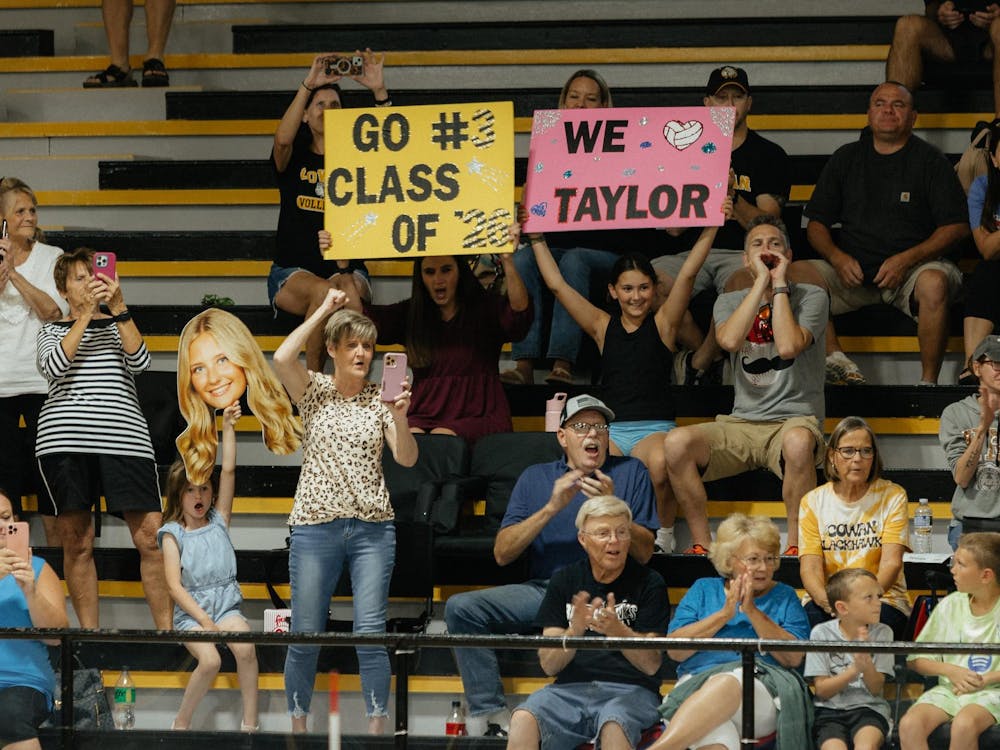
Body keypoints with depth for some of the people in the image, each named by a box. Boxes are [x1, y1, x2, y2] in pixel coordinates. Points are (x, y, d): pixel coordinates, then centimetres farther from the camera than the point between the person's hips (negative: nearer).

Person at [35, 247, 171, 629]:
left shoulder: (117, 326, 19)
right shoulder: (52, 331, 16)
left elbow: (139, 361, -1)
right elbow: (54, 367, -5)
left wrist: (119, 308, -8)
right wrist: (86, 312, -7)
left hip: (123, 437, 1)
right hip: (64, 439, 0)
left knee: (151, 537, -9)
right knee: (77, 543, -1)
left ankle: (166, 630, -5)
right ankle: (89, 635, 5)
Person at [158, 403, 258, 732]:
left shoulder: (219, 520, 10)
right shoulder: (173, 534, 2)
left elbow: (228, 471, 2)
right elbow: (174, 585, -5)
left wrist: (228, 427, -3)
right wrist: (203, 619, -15)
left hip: (225, 606, 2)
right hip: (189, 611, -2)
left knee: (245, 648, -29)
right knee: (210, 660, -30)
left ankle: (250, 721, -20)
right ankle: (181, 723, -11)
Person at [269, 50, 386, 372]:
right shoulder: (294, 159, 8)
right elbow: (283, 138, -16)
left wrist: (379, 92, -21)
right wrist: (308, 84, -24)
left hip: (345, 270, 1)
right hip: (292, 273, -1)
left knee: (348, 289, -36)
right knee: (323, 291, -36)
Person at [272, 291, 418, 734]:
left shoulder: (380, 399, 6)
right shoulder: (314, 391, 4)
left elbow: (406, 458, -4)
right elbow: (282, 358, -16)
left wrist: (400, 416, -23)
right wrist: (323, 311, -8)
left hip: (372, 528, 1)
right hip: (316, 527, -1)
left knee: (371, 631, -5)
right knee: (306, 635, 2)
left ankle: (377, 727, 0)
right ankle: (297, 724, 15)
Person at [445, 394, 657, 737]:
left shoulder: (630, 472, 11)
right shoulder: (535, 478, 15)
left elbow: (644, 553, 3)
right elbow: (502, 553, 4)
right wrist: (551, 508, -7)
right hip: (543, 589, 3)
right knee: (461, 607, -18)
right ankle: (490, 712, -19)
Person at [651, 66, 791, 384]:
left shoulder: (770, 155, 9)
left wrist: (733, 197, -17)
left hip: (742, 253, -3)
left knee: (743, 285, -40)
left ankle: (700, 361, -16)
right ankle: (709, 353, -8)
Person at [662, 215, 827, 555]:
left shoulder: (811, 297, 5)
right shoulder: (730, 302, 14)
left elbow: (789, 346, -16)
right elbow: (730, 340, -11)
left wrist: (779, 283, -7)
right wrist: (761, 281, -8)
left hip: (794, 420, -3)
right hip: (742, 424, 3)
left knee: (798, 442, -41)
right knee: (676, 442, -25)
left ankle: (796, 544, -27)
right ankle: (702, 543, -15)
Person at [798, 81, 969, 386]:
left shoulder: (930, 160, 6)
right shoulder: (846, 158, 16)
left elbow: (956, 226, -1)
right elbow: (816, 224, 15)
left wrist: (906, 260, -15)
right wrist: (838, 257, -8)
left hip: (913, 266, -3)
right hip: (851, 269, 3)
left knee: (934, 283, -38)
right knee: (794, 276, -24)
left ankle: (928, 381, -26)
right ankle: (836, 361, -26)